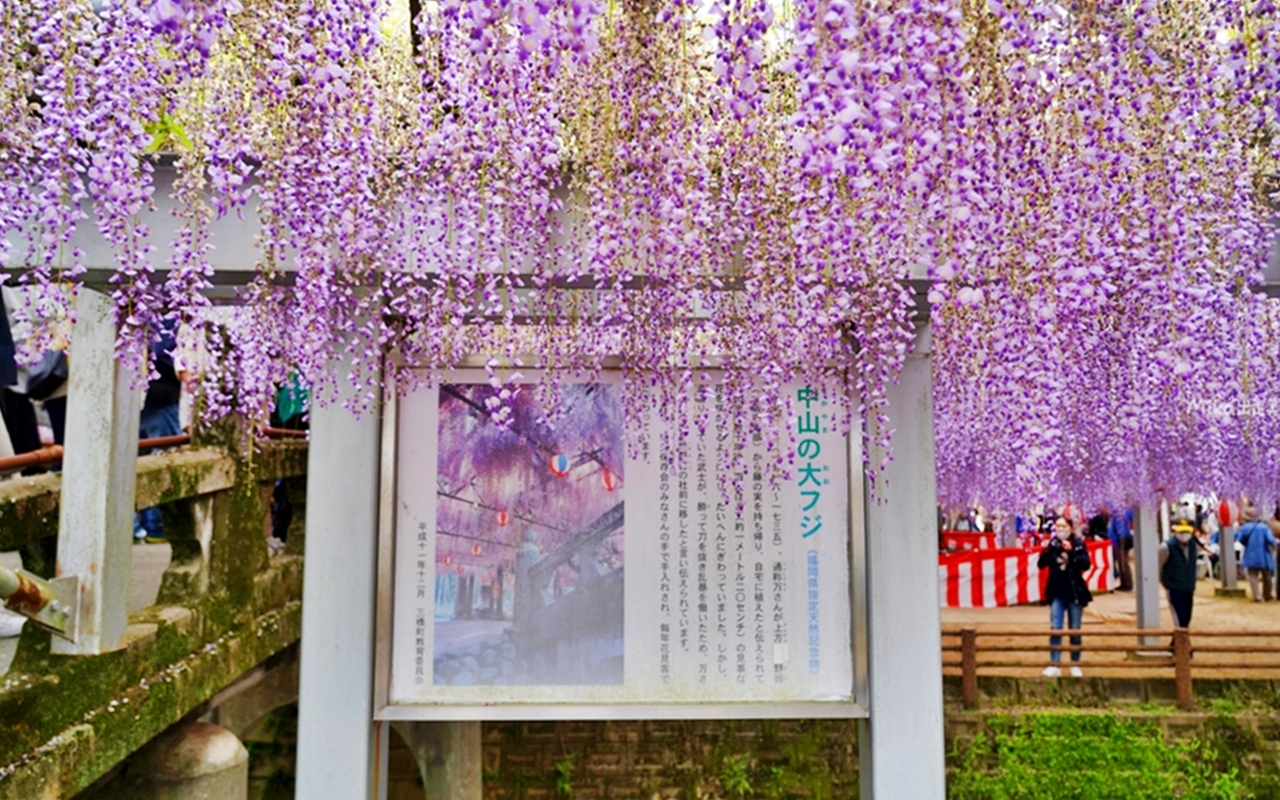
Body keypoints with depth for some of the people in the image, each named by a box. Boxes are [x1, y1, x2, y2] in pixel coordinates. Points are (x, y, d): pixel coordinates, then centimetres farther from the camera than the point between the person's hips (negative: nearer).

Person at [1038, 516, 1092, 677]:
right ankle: (1055, 665, 1)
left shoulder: (1078, 543, -4)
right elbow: (1041, 564, -5)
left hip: (1075, 593, -1)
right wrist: (1045, 551, -23)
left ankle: (1075, 665, 18)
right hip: (1057, 593, 1)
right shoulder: (1052, 544, 0)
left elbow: (1086, 564, -13)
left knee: (1075, 630, 8)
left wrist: (1072, 552, -25)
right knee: (1055, 629, -2)